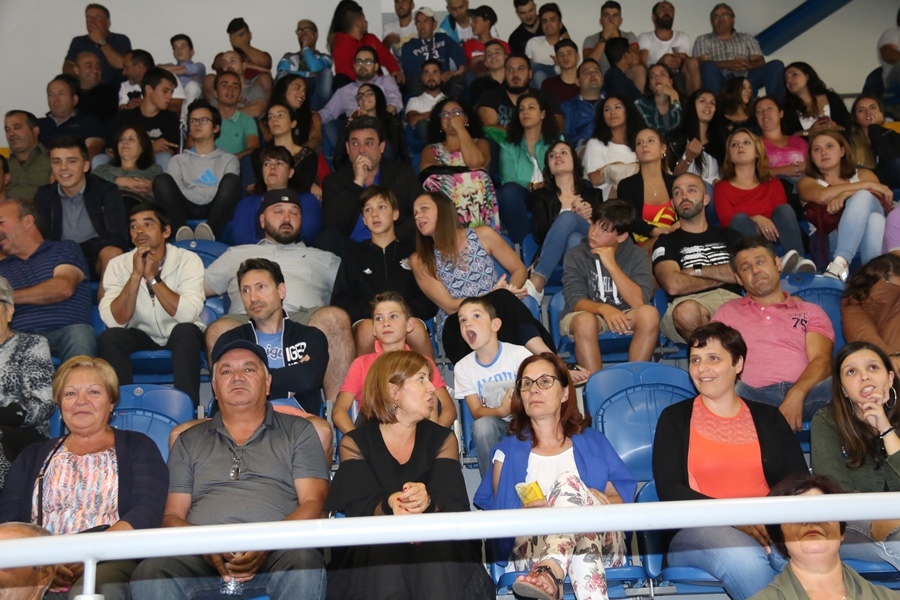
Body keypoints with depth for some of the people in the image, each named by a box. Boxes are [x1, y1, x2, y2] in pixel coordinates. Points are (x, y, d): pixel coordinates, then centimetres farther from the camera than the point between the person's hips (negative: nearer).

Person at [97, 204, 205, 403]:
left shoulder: (188, 260, -15)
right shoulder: (118, 265, -8)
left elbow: (187, 315, -29)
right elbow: (114, 321, -21)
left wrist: (152, 277, -29)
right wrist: (136, 275, -28)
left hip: (181, 337, -2)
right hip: (142, 336, 2)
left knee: (186, 330, -34)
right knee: (109, 337, -27)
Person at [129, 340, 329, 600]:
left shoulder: (298, 431, 16)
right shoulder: (189, 441, 22)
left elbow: (313, 504, 5)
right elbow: (172, 516, 15)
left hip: (277, 552, -1)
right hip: (204, 558, 1)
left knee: (304, 561, -35)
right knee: (151, 572, -30)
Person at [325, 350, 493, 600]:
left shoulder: (443, 439, 9)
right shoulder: (354, 444, 5)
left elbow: (453, 502, -7)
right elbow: (357, 507, -11)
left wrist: (428, 502, -32)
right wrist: (389, 507, -34)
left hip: (438, 547, 1)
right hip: (372, 550, -1)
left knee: (438, 548, -33)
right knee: (384, 549, -34)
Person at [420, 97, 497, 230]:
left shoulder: (480, 143, 21)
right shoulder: (431, 149, 22)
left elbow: (475, 162, -5)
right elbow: (427, 170, -2)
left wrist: (460, 128, 6)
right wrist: (467, 170, -6)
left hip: (476, 207, -1)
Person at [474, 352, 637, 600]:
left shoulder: (593, 442, 21)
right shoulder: (508, 452, 18)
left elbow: (622, 500, 14)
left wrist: (598, 502, -9)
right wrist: (524, 513, -12)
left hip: (601, 543, 1)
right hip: (531, 547, -1)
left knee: (569, 481, -31)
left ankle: (549, 573, -54)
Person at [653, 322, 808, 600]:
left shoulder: (769, 418, 17)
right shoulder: (675, 418, 9)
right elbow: (669, 490, -3)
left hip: (770, 528, 2)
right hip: (700, 529, -2)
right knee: (744, 558, -35)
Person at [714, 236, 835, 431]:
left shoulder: (810, 312, 24)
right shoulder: (727, 312, 26)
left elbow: (821, 361, 7)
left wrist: (796, 394, -16)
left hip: (805, 394, 0)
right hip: (753, 396, 0)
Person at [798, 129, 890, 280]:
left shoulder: (863, 174, 27)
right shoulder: (808, 182, 21)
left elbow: (880, 197, 4)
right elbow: (822, 196, -4)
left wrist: (844, 195, -13)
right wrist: (867, 185, -4)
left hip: (872, 232, 2)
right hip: (835, 238, -2)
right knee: (861, 195, -28)